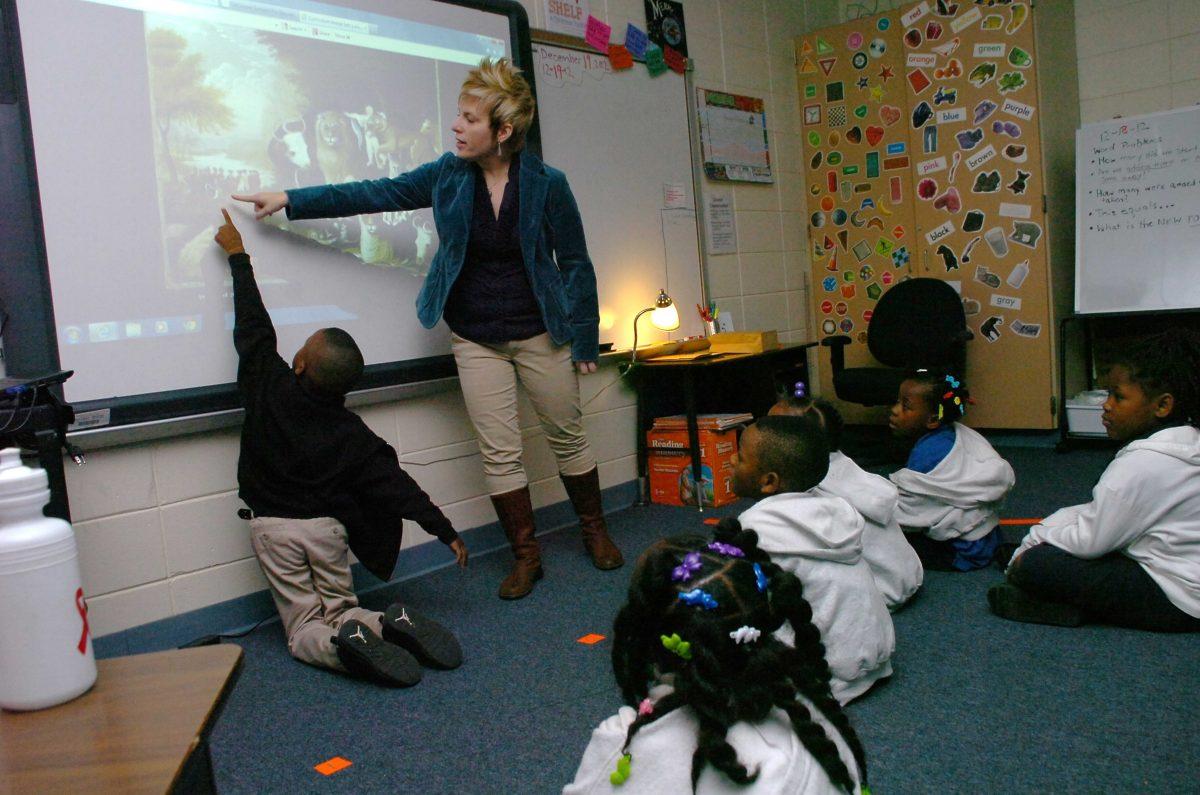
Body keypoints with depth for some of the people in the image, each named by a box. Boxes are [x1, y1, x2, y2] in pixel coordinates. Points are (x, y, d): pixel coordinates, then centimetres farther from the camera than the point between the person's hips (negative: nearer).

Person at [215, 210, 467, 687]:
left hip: (274, 525, 0)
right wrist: (446, 532, -1)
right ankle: (390, 623, -17)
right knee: (340, 611, 14)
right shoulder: (351, 434, -7)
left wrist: (237, 255, 12)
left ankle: (345, 644, -29)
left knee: (305, 631, 4)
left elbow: (254, 327, 1)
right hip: (326, 526, 1)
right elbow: (397, 486, -7)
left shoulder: (269, 387, -10)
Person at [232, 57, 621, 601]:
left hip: (539, 334, -2)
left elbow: (575, 264, -5)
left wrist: (584, 340, -4)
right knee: (499, 452, 2)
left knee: (567, 436, 9)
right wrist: (291, 201, -1)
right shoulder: (449, 174, -3)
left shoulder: (546, 184, -11)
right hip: (475, 339, 3)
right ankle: (526, 555, 17)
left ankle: (595, 532, 32)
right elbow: (376, 194, 2)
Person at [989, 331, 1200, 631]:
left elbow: (1091, 540, -19)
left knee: (1034, 564, -18)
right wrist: (1039, 536, 3)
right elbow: (1100, 514, 9)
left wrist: (1034, 541, -1)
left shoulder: (1144, 463, -24)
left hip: (1175, 600, -11)